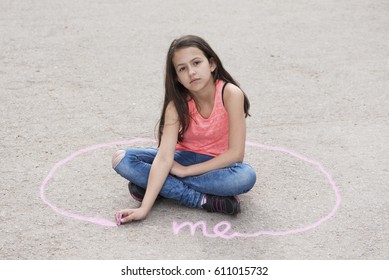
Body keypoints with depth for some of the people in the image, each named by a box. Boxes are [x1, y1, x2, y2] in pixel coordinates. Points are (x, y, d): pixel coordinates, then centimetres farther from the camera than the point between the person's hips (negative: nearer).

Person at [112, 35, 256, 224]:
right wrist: (144, 208, -34)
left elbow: (236, 153, -24)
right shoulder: (177, 104, -18)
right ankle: (201, 199, -25)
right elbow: (164, 157, -25)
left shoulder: (230, 94, -24)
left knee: (247, 176, -38)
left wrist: (186, 170, -22)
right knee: (121, 159, -19)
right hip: (186, 157, 2)